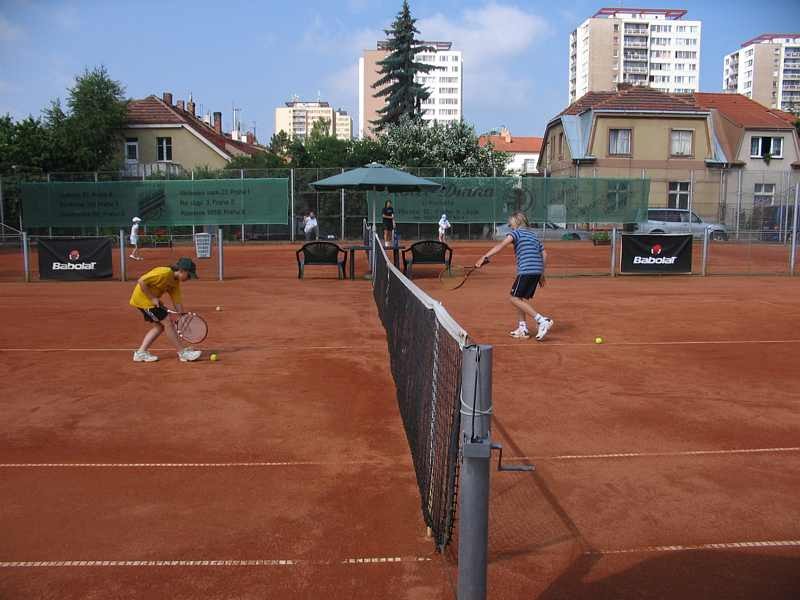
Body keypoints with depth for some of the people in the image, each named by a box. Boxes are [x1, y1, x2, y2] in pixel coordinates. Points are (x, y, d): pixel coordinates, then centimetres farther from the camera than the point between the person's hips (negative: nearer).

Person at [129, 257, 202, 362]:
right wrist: (152, 298, -22)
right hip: (142, 297, -10)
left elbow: (177, 301, 6)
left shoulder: (175, 281, 5)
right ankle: (183, 353, -5)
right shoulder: (164, 273, -24)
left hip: (151, 300, 10)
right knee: (167, 323, -10)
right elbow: (141, 281, -26)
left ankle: (141, 353, 15)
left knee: (158, 326, 13)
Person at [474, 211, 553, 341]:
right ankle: (523, 328, 18)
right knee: (521, 298, 18)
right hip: (537, 270, 8)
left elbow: (501, 245, -15)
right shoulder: (533, 235, 25)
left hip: (526, 270, -8)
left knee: (515, 298, -6)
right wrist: (541, 274, 27)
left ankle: (542, 320, -14)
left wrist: (485, 256, -22)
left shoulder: (517, 232, 2)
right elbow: (544, 254, 23)